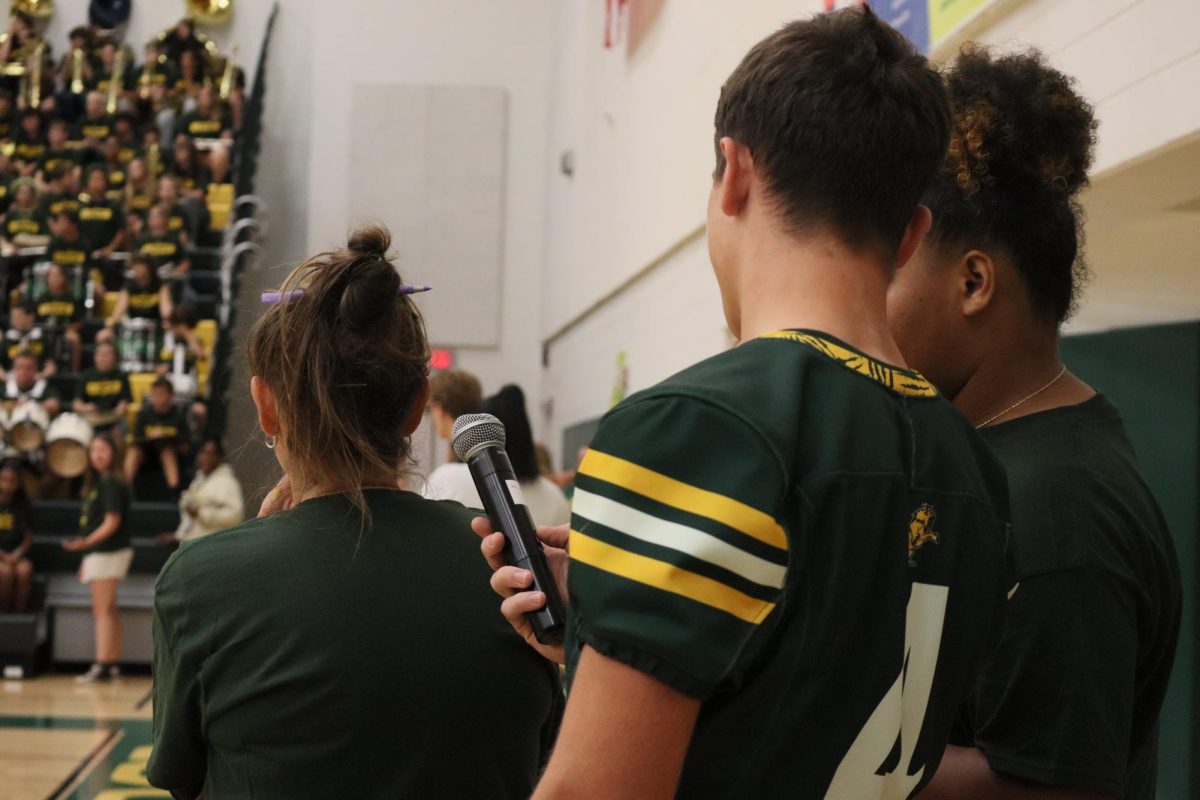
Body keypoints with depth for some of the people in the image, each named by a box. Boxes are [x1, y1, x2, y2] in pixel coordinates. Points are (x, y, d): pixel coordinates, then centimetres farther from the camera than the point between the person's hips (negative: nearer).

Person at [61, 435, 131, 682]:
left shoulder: (110, 483, -12)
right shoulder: (96, 482, 15)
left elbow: (112, 521, -19)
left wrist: (87, 541, -31)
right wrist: (86, 557, 17)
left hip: (108, 551, -9)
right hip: (99, 553, 9)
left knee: (103, 609, -10)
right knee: (108, 610, 10)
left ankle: (101, 665, -11)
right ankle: (113, 663, 14)